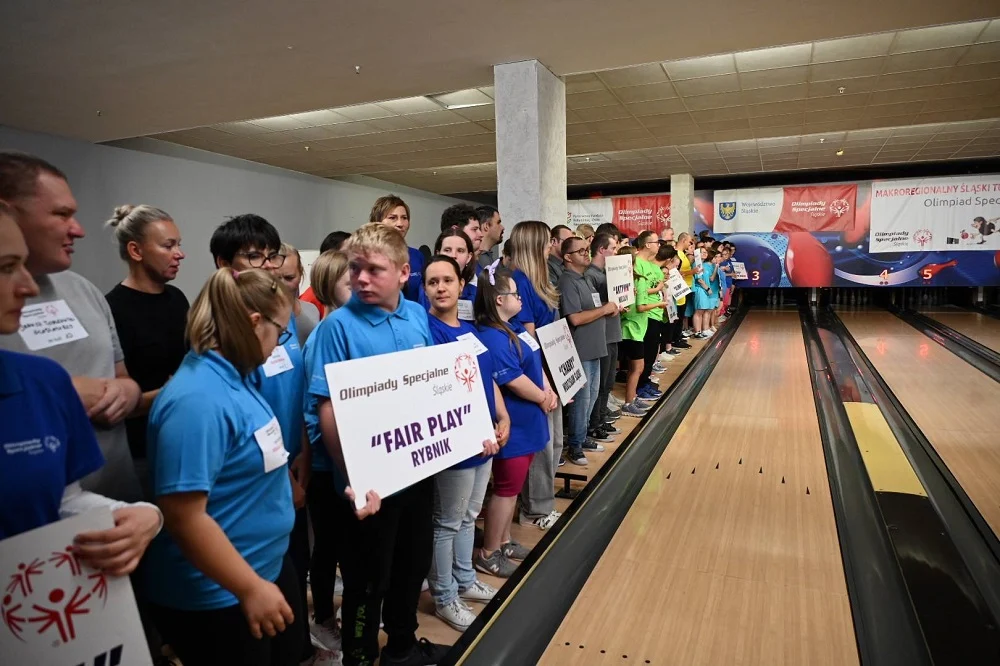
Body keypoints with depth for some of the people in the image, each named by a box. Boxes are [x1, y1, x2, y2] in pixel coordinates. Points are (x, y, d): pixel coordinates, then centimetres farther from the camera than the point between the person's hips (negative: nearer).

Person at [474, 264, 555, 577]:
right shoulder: (492, 338, -23)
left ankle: (504, 541, 34)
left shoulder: (514, 327, 9)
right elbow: (514, 380, -24)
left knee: (513, 485, 19)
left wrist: (549, 390, -2)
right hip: (512, 425, -10)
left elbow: (535, 361, 13)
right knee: (506, 488, 2)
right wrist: (543, 399, -9)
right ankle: (488, 554, 18)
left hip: (526, 422, 10)